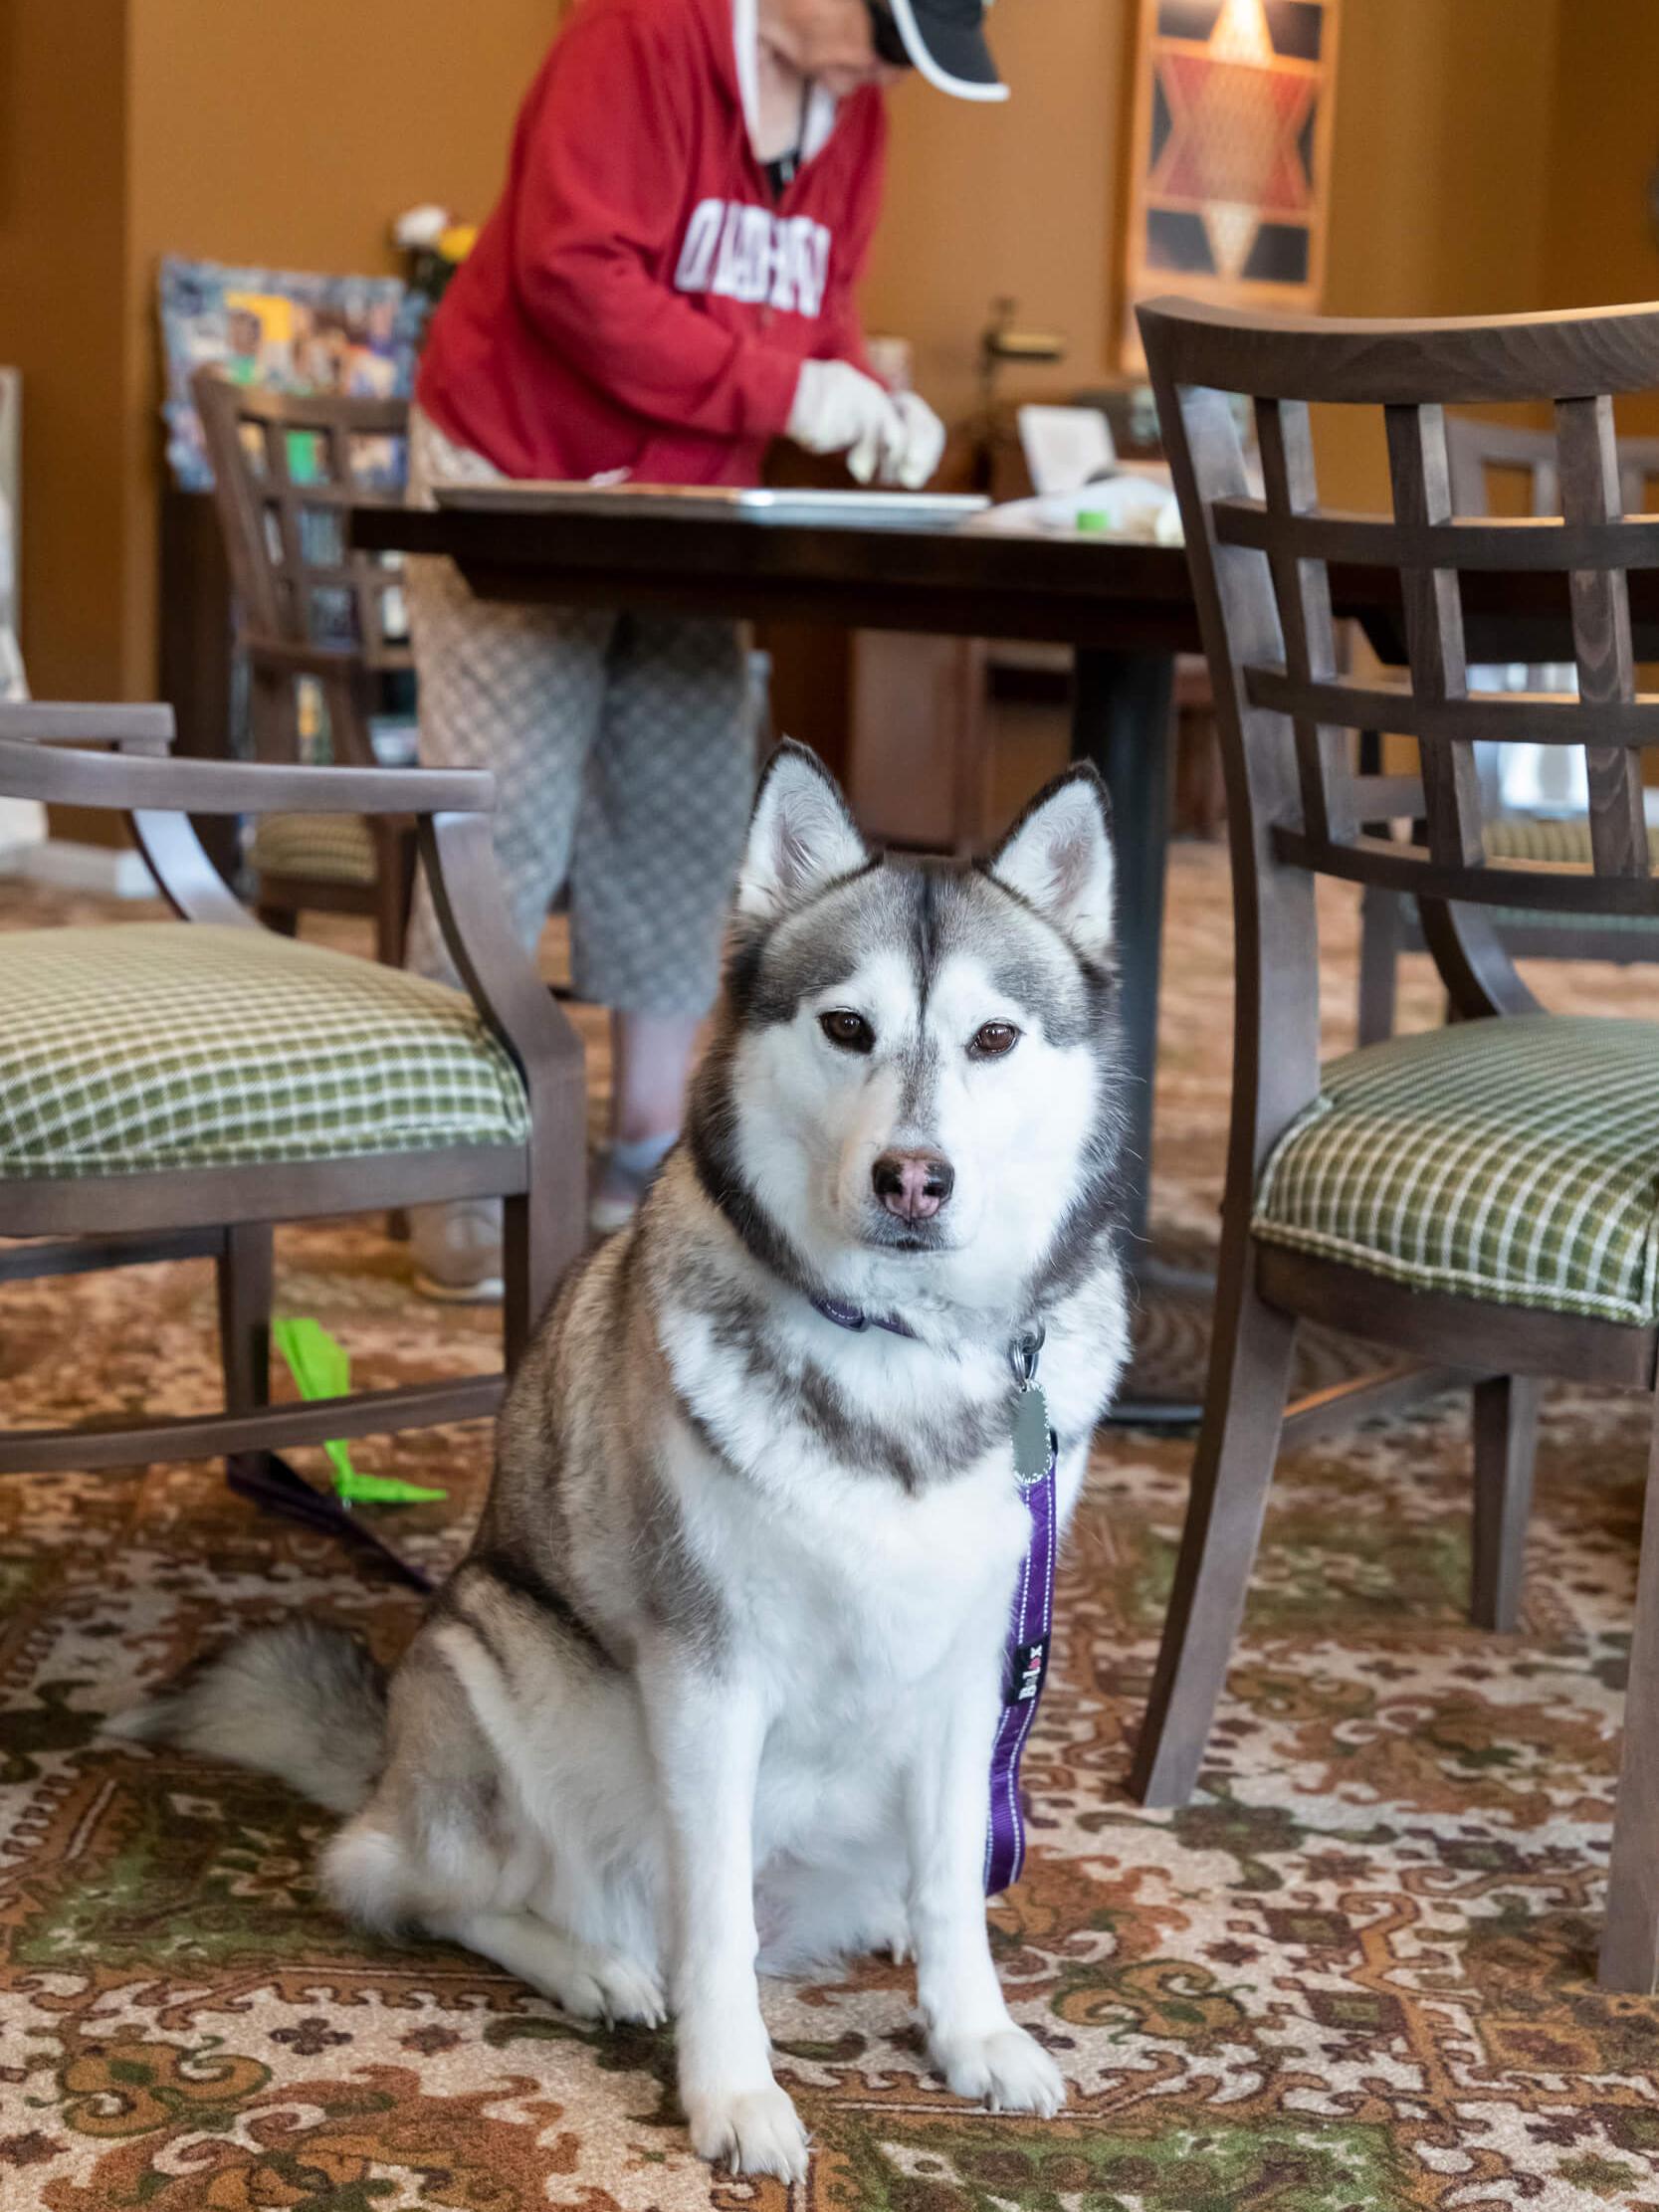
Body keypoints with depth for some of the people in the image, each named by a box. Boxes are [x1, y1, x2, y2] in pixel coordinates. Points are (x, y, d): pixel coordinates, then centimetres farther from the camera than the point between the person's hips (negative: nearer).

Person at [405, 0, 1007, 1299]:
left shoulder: (853, 110, 6)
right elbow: (575, 274, -26)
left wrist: (871, 402, -10)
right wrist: (783, 390, -27)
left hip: (686, 512, 8)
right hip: (516, 484, -7)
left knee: (689, 826, 5)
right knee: (505, 831, -8)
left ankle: (651, 1166, 15)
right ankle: (465, 1202, -2)